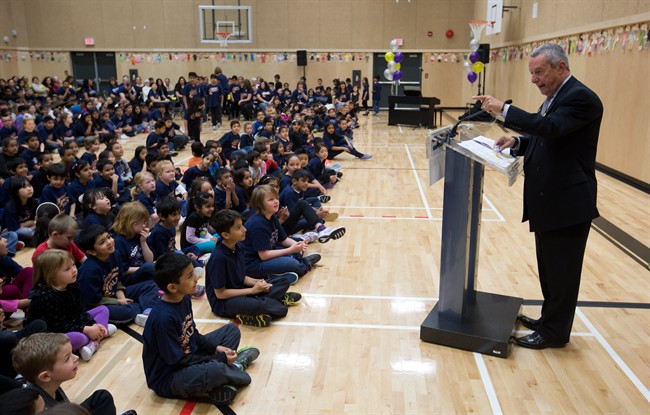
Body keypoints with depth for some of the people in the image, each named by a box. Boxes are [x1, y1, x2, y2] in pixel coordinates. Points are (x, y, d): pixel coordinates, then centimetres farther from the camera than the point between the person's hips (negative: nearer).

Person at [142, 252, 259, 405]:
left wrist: (216, 348, -5)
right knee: (216, 370, -37)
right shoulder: (164, 318, -30)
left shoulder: (184, 298, -3)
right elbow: (178, 361, -23)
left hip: (189, 356, 9)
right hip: (168, 377, -9)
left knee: (232, 329, 10)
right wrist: (220, 358, -17)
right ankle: (234, 368, -3)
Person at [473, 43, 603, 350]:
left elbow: (550, 127, -31)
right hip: (548, 199, 10)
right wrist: (517, 142, 0)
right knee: (549, 267, 19)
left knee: (562, 270, 4)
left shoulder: (580, 97, -16)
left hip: (567, 201, -10)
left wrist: (504, 110, -29)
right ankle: (550, 319, 34)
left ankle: (554, 332, 17)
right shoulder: (556, 97, 14)